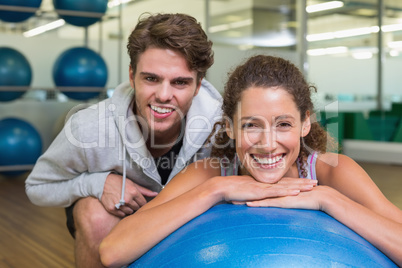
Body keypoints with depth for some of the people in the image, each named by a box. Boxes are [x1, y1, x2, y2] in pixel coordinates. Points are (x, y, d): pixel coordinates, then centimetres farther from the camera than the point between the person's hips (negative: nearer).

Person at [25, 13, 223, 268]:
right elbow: (37, 187, -16)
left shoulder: (220, 121, -31)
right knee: (99, 220, -34)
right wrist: (97, 182, -34)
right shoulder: (87, 130, -33)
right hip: (108, 205, -2)